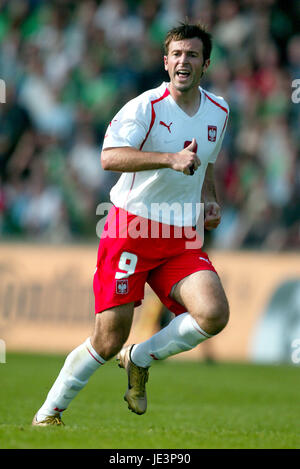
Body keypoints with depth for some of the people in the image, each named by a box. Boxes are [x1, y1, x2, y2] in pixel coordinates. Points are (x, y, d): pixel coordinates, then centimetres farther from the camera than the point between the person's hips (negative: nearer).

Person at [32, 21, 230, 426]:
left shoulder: (219, 111, 9)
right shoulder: (145, 107, -11)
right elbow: (110, 157, -28)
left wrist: (210, 202, 10)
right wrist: (171, 158, -37)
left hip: (182, 239, 5)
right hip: (131, 229, -5)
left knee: (213, 315, -20)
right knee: (108, 342, -7)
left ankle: (140, 359, 8)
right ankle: (48, 414, 14)